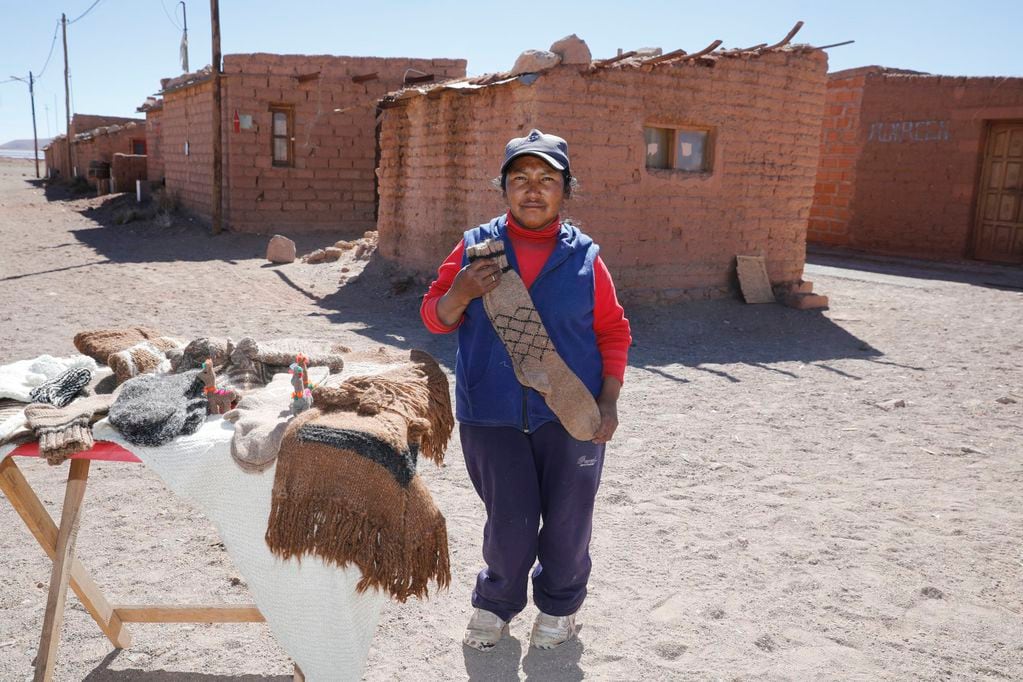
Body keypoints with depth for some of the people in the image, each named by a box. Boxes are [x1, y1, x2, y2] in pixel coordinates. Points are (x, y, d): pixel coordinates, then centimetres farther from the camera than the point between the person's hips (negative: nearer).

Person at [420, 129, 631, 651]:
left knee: (567, 520, 12)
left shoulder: (583, 257, 0)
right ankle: (497, 600, 38)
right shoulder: (475, 247, 0)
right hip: (492, 417, 0)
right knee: (509, 522, 8)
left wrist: (608, 401, -3)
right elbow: (434, 318, 2)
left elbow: (613, 332, 5)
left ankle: (559, 604, 40)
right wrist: (460, 294, -19)